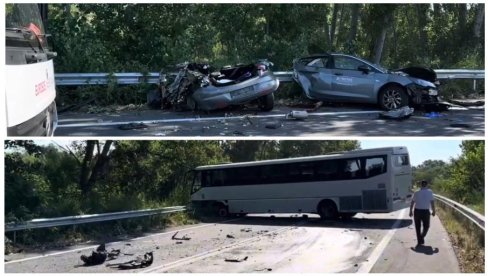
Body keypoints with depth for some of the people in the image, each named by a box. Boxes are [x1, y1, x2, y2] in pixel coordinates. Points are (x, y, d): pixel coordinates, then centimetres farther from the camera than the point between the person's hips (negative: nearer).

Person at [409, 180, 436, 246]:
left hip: (417, 211, 1)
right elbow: (432, 203, -5)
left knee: (417, 227, 11)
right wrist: (434, 211, 5)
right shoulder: (430, 192, -2)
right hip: (426, 211, -1)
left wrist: (410, 211, 11)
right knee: (426, 226, 16)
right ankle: (422, 237, -4)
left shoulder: (416, 193, 2)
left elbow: (412, 203, 2)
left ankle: (419, 241, 10)